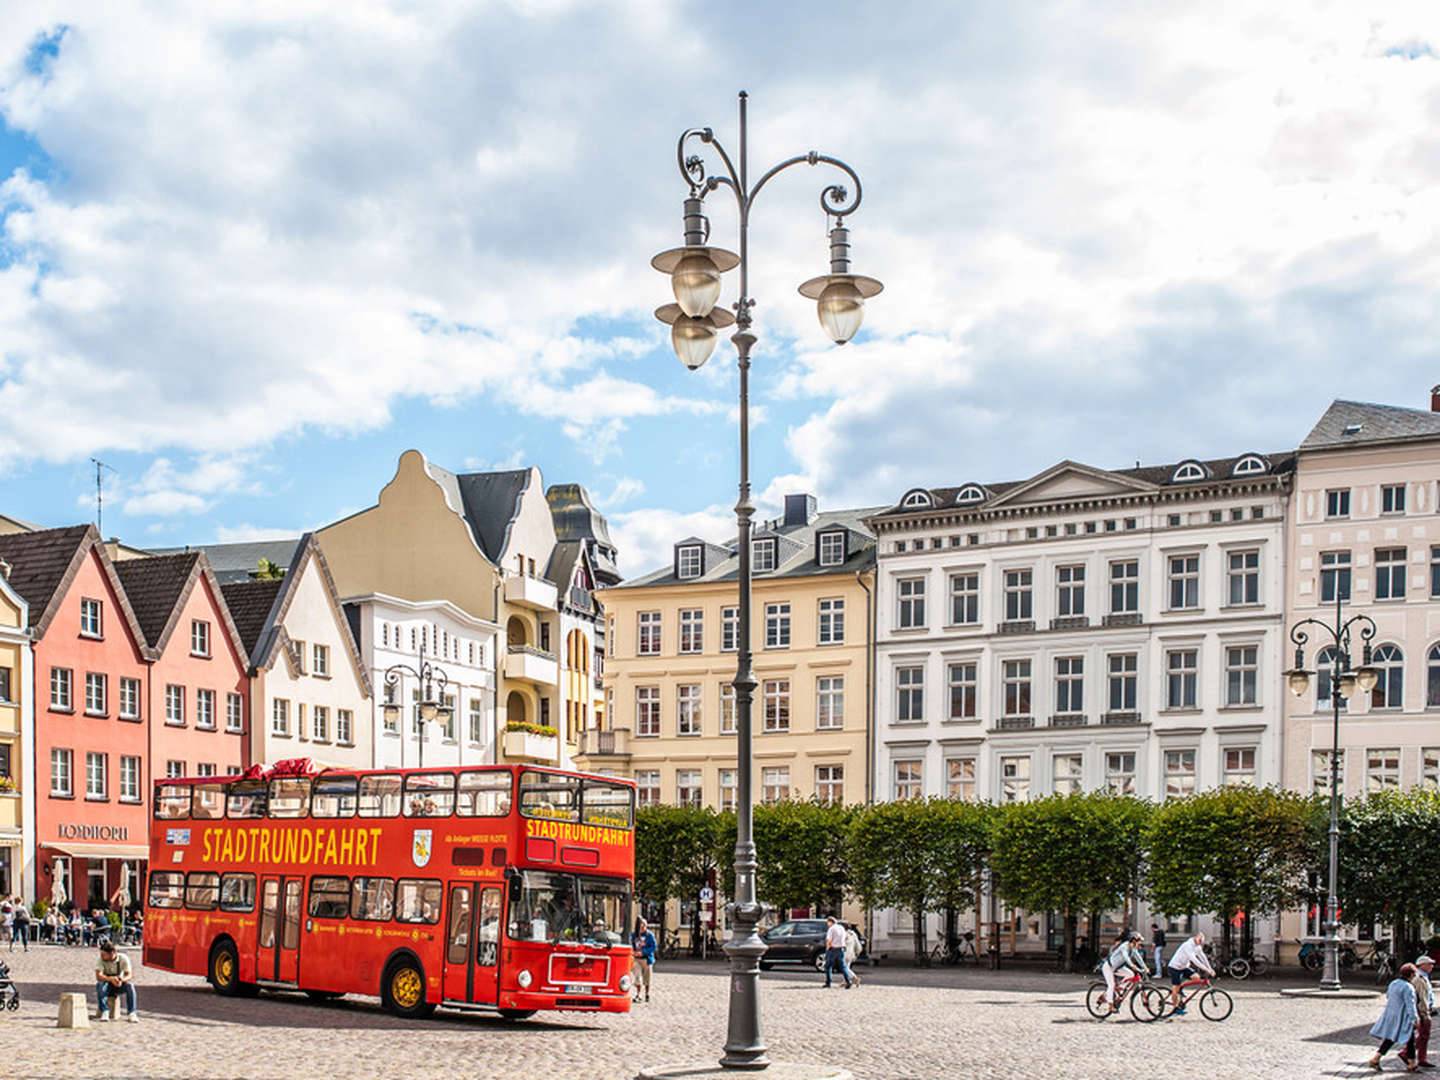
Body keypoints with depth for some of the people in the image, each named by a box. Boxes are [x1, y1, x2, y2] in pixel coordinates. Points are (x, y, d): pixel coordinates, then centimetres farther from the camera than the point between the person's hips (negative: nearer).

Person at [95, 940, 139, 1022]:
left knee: (129, 985, -31)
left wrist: (121, 980, -43)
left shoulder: (123, 958, -15)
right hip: (107, 984, 0)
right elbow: (98, 976, -27)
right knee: (100, 984, -34)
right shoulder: (101, 959, -16)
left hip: (119, 985, 0)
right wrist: (111, 979, -45)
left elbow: (129, 975, -19)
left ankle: (131, 1013, -25)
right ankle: (104, 1013, -32)